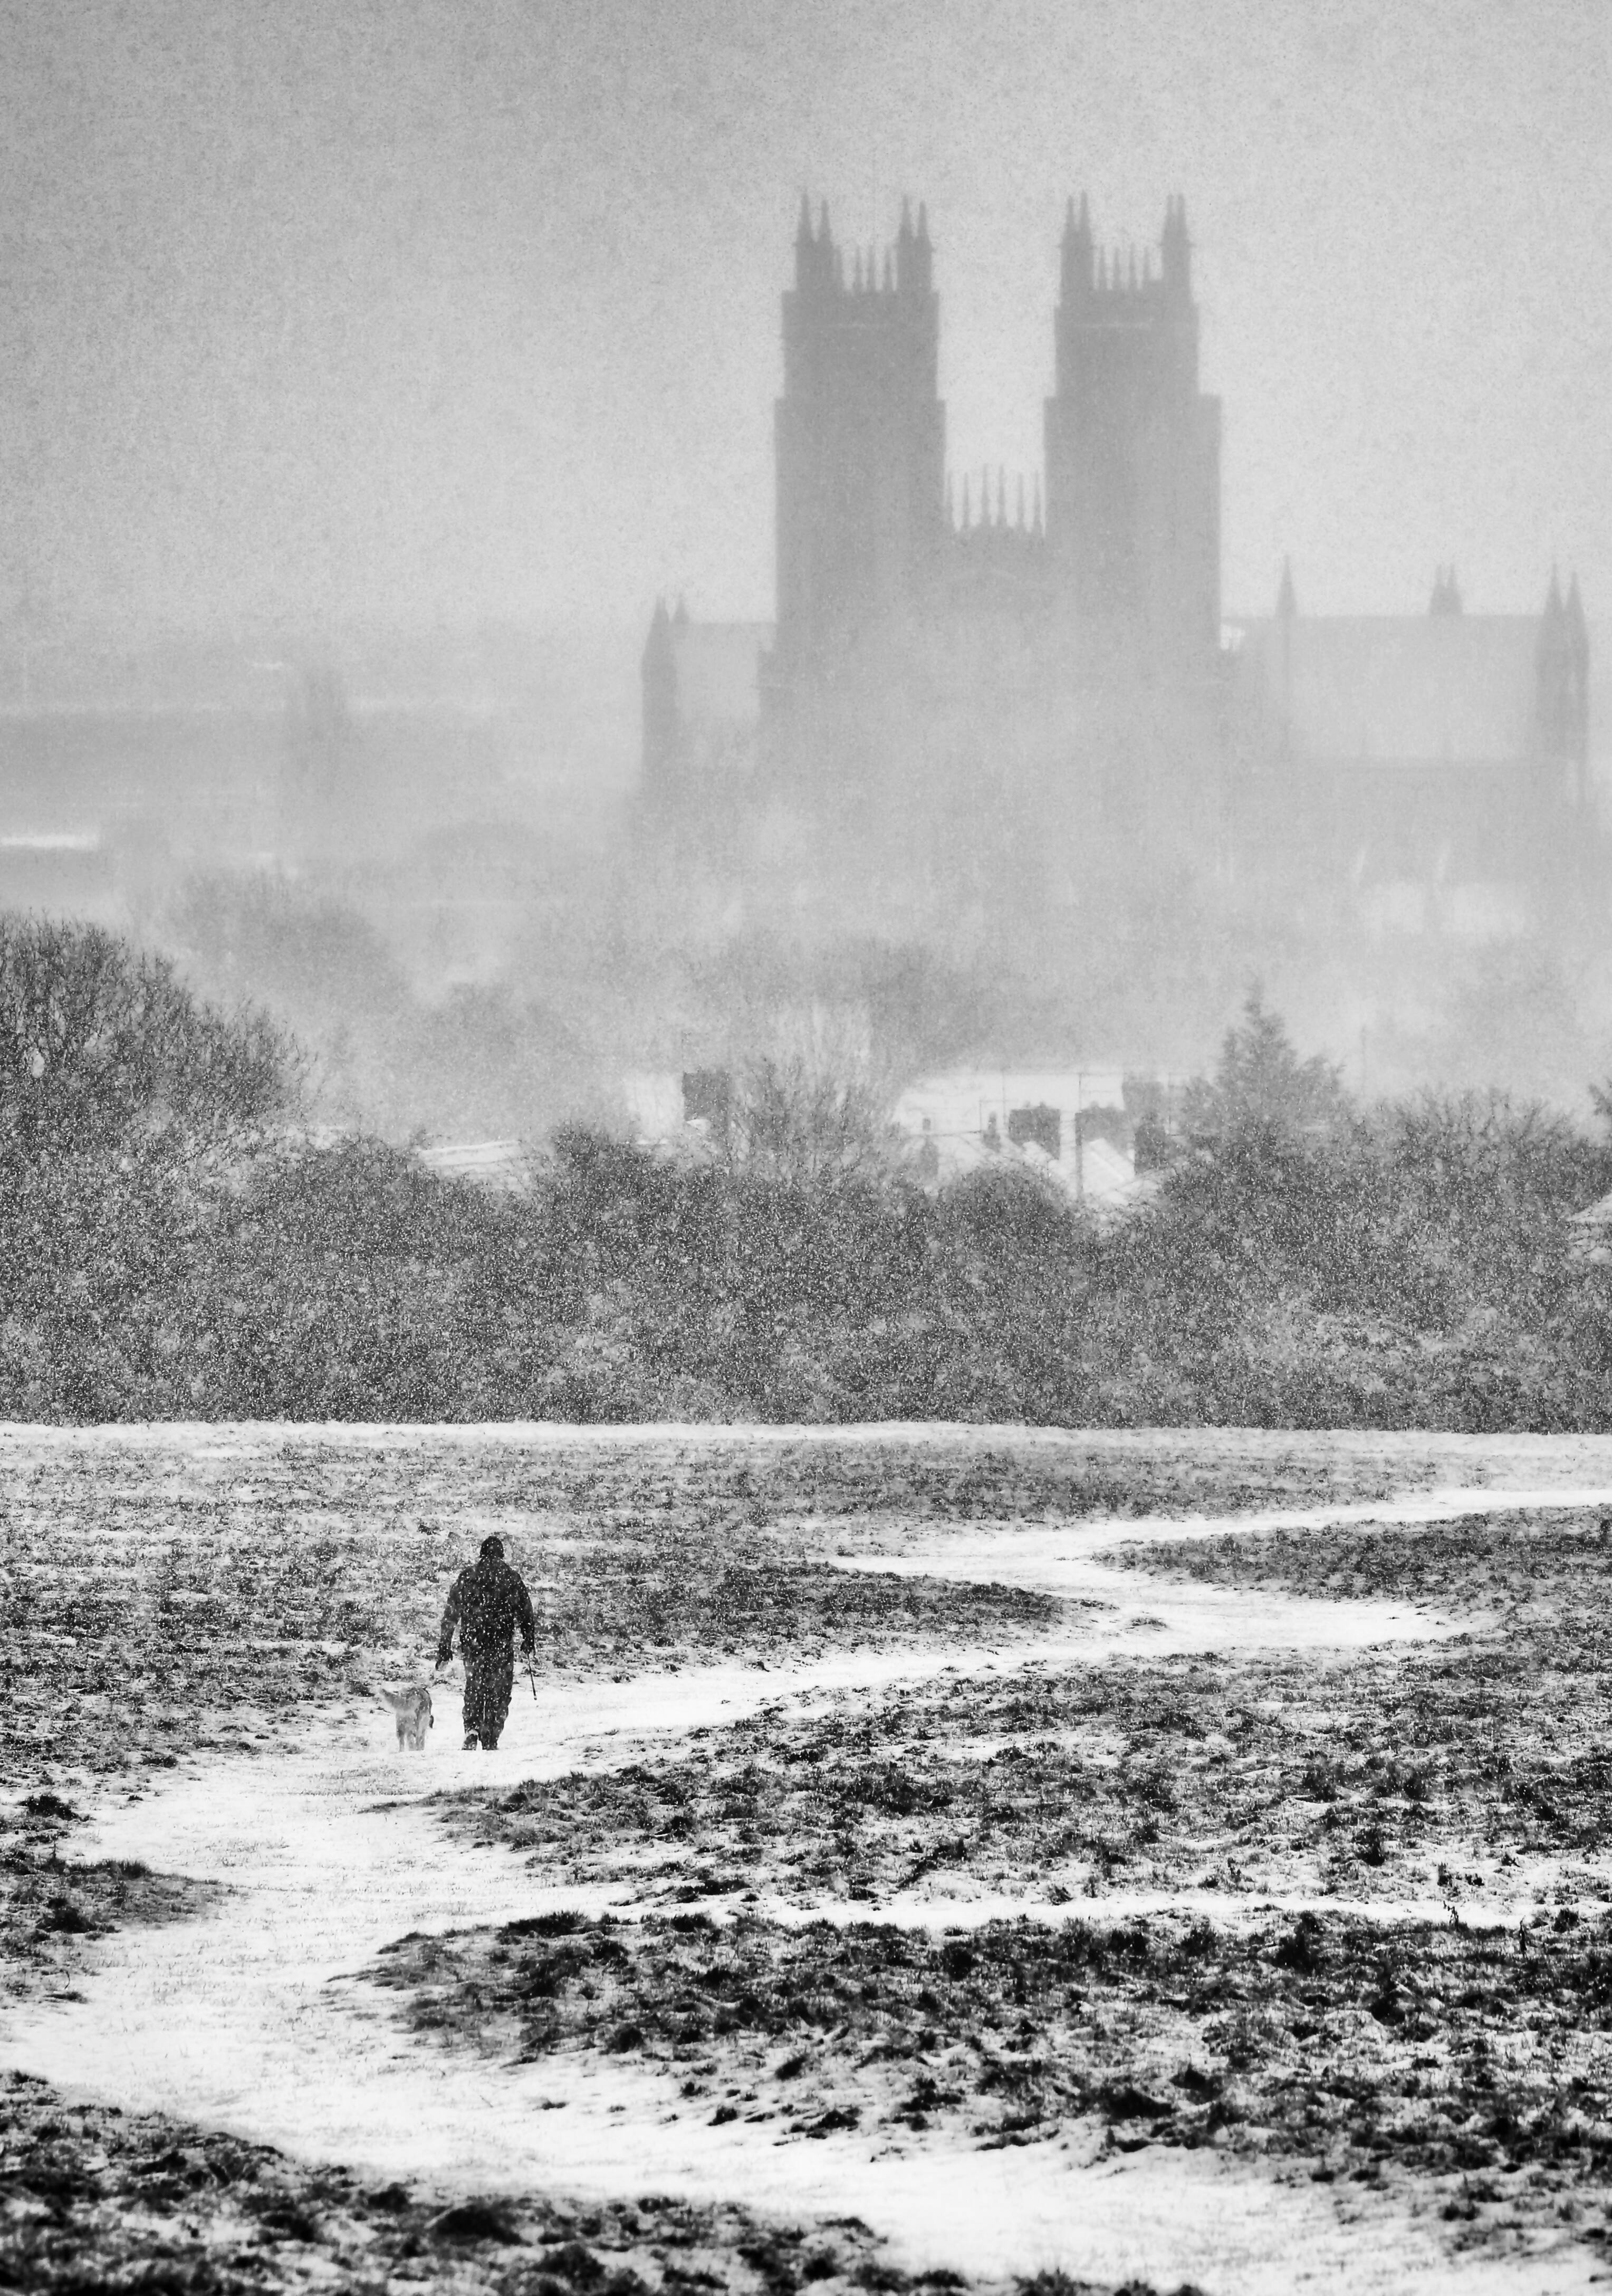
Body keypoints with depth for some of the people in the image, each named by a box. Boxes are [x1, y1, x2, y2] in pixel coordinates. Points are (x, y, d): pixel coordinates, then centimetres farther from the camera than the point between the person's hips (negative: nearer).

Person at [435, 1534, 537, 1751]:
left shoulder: (467, 1576, 4)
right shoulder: (512, 1578, 2)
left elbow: (450, 1615, 4)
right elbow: (526, 1613, 6)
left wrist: (444, 1648, 9)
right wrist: (529, 1642, 19)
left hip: (471, 1644, 1)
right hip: (501, 1644, -1)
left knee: (474, 1687, 19)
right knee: (499, 1694, 9)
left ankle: (472, 1728, -2)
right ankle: (490, 1743, 4)